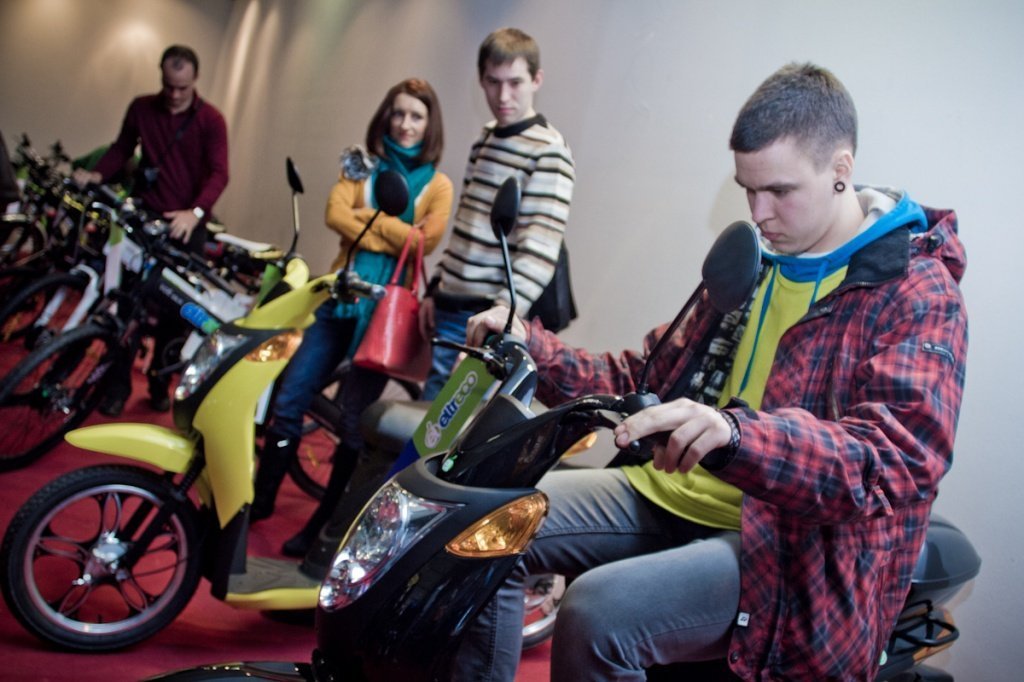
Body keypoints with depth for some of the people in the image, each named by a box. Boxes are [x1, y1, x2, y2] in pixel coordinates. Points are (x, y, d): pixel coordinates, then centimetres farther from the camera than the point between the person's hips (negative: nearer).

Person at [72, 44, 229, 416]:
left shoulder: (211, 119, -7)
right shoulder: (141, 108, 2)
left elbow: (218, 173, -16)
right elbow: (122, 149, 10)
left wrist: (195, 212, -33)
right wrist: (96, 174, -12)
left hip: (186, 223, -1)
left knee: (176, 306, 6)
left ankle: (160, 380, 20)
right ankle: (118, 382, 8)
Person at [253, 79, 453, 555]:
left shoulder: (437, 184, 4)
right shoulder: (362, 165, 11)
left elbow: (426, 240, -12)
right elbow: (335, 215, -6)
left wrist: (368, 218, -10)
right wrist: (391, 236, -15)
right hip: (340, 296, 3)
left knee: (355, 419, 0)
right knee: (289, 399, 3)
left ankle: (324, 522, 10)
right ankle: (262, 497, 18)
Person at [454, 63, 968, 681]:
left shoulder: (918, 293, -10)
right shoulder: (755, 264, 14)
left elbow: (902, 452, -27)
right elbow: (652, 376, 18)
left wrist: (737, 437, -45)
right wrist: (534, 350, 2)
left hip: (793, 543, -7)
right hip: (671, 489, 8)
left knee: (597, 614, -30)